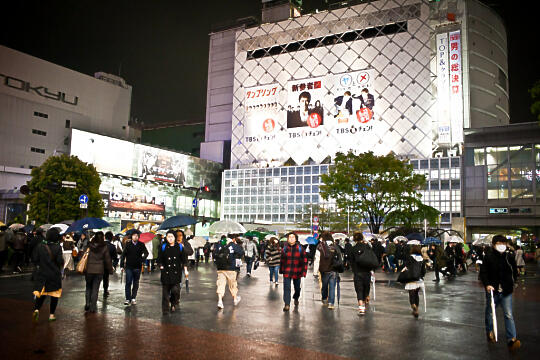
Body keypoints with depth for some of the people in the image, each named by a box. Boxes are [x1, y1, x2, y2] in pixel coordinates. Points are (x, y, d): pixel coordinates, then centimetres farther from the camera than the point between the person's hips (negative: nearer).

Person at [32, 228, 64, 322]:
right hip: (54, 275, -2)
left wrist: (41, 264, 15)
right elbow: (60, 261, -17)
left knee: (41, 293, 12)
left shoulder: (39, 246, -5)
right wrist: (62, 263, 4)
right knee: (54, 294, 11)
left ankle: (36, 309, -12)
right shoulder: (57, 247, -14)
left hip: (41, 273, 2)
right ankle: (51, 314, 14)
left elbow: (34, 259, -3)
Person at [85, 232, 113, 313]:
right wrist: (110, 270, 9)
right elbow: (108, 259, 0)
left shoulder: (89, 246, -4)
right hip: (99, 270, -1)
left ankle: (87, 305, 15)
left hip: (89, 270, 1)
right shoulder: (105, 247, -5)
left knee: (88, 288, 18)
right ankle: (93, 307, 6)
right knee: (95, 289, 5)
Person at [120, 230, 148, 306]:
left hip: (137, 267, 1)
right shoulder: (128, 244, 1)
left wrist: (142, 259, -23)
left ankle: (133, 298, 18)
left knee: (136, 283, 9)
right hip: (129, 266, -1)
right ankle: (128, 299, -1)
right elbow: (123, 255, 3)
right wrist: (122, 265, -1)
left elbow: (146, 253, -4)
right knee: (128, 283, -4)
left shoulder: (141, 245, 1)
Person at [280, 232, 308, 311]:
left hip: (297, 272, 0)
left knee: (297, 288, 15)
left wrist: (304, 271, -6)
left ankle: (296, 298, 44)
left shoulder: (300, 248, -4)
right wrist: (281, 270, 13)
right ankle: (287, 304, -3)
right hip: (287, 271, 0)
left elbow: (305, 260, -2)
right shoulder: (284, 248, 1)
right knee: (286, 288, -8)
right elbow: (282, 260, 11)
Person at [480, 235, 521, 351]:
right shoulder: (488, 256, -9)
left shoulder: (510, 256, -2)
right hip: (492, 290, -1)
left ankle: (512, 339, -4)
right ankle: (489, 332, 36)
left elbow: (515, 271, 12)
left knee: (509, 315, -4)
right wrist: (487, 284, -19)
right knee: (490, 312, 15)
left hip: (506, 291, 1)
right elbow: (483, 272, -7)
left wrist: (512, 283, 5)